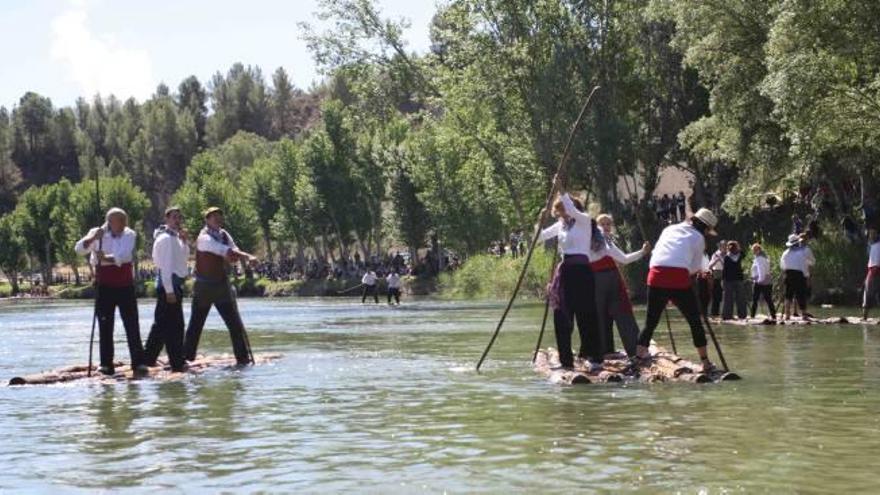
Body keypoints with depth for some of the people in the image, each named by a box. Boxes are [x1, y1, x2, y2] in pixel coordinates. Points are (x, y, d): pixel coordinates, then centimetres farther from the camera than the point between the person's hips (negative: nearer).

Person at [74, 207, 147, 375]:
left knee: (132, 324, -1)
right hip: (104, 286, 0)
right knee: (105, 325, 1)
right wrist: (93, 238, -25)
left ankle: (138, 362, 2)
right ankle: (106, 364, 6)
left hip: (125, 286, 0)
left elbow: (125, 256, -16)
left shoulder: (130, 235, 0)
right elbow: (79, 249, -10)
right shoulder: (97, 234, 1)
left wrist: (106, 258, -30)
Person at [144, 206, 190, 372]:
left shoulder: (175, 237, 16)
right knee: (173, 325, -7)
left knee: (161, 323, 14)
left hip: (175, 284, 10)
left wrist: (184, 241, 5)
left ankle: (148, 357, 20)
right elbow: (165, 265, -19)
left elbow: (184, 257, 20)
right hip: (168, 284, -10)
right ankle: (177, 363, -4)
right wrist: (169, 290, -23)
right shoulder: (165, 238, -13)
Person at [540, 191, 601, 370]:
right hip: (564, 270, 7)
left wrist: (562, 192, -21)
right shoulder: (561, 225, 16)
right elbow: (541, 236, 17)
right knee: (561, 317, 5)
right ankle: (566, 360, 11)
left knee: (585, 315, -9)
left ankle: (595, 359, -6)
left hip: (581, 270, -7)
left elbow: (573, 211, -24)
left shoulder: (584, 220, -3)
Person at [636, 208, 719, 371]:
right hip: (679, 278, -3)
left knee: (651, 321, 11)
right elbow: (695, 268, 12)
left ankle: (640, 354, 0)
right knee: (695, 321, 9)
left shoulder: (670, 229, 26)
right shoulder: (698, 237, 13)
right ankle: (705, 362, 11)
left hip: (656, 274, 3)